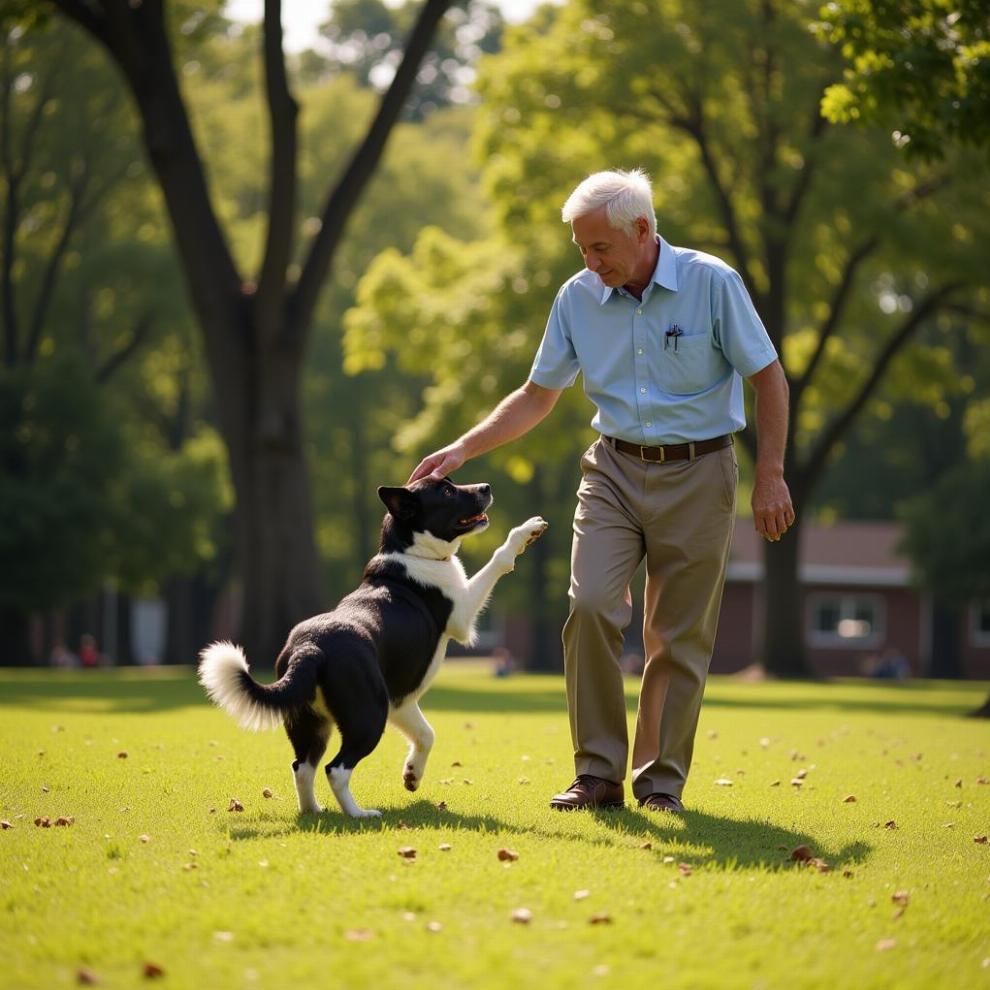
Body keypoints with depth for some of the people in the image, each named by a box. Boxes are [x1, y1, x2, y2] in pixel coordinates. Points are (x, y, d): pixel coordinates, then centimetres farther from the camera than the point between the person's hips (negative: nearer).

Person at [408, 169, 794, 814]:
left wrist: (770, 476, -9)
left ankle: (662, 780, 12)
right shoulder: (579, 297, 1)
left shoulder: (712, 283, -10)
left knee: (679, 637, 0)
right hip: (615, 470, 3)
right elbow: (537, 397, 9)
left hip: (696, 475, -3)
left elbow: (769, 379, -4)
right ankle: (598, 772, -6)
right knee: (591, 605, -15)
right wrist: (463, 449, -2)